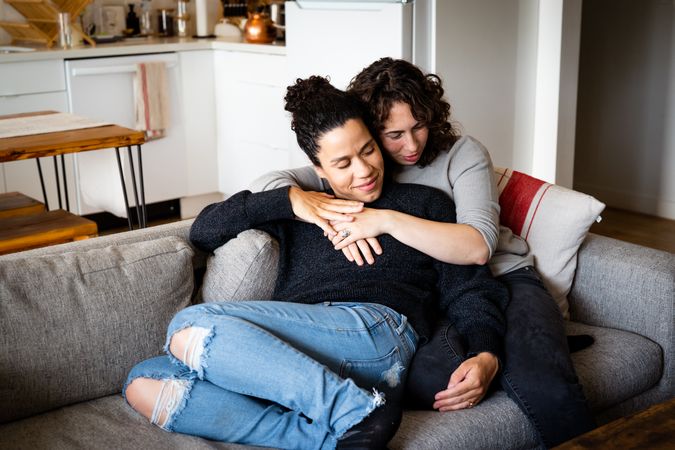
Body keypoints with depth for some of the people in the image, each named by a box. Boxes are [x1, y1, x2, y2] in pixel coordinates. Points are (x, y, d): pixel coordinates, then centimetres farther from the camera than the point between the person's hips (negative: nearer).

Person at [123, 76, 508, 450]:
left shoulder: (423, 203, 21)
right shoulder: (300, 214, 28)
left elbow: (469, 289, 11)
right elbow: (204, 230, 22)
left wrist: (486, 357, -9)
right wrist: (288, 200, 10)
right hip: (288, 357, 6)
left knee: (191, 328, -24)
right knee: (143, 382, -18)